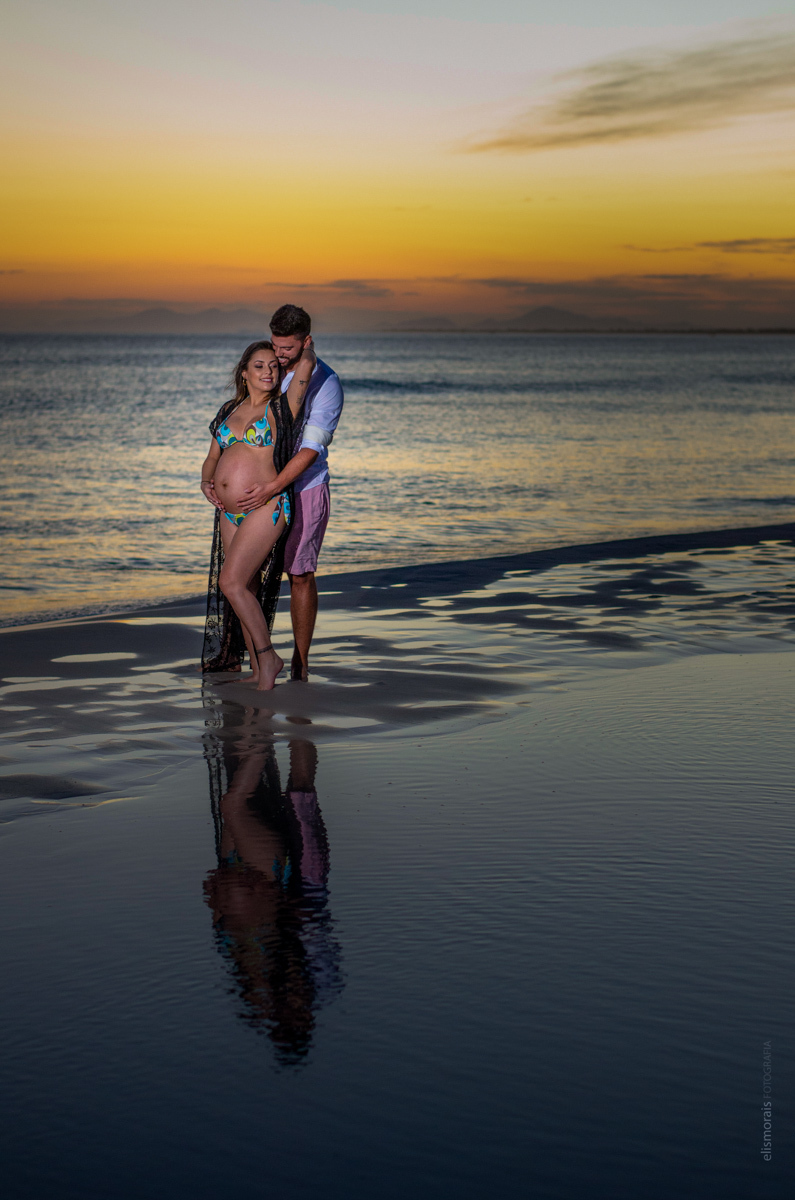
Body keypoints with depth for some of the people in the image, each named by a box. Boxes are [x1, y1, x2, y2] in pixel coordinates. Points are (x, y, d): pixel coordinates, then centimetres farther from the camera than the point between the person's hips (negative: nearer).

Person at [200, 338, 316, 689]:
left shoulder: (281, 408, -2)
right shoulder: (229, 411, 14)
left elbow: (306, 362, -13)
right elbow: (212, 458, 21)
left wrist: (306, 345, 9)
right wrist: (206, 481, 1)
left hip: (266, 508, -7)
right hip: (230, 513, 7)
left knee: (231, 582, -16)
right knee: (245, 589, 8)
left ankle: (268, 657, -4)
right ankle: (258, 671, 16)